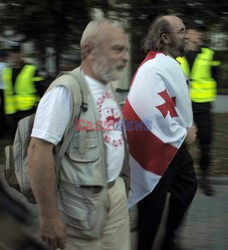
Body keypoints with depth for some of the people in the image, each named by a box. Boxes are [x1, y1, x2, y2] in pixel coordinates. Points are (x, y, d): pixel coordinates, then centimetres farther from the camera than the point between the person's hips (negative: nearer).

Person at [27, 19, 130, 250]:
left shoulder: (108, 89, 8)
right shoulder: (66, 91, -20)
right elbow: (38, 150, -24)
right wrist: (49, 217, -23)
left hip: (116, 191, 8)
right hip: (83, 200, -8)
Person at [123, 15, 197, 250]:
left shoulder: (169, 63, 8)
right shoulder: (155, 68, -24)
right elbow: (152, 110, -31)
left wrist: (186, 126, 6)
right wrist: (182, 133, -18)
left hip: (174, 143, 11)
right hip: (160, 146, -11)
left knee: (187, 187, 23)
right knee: (153, 202, 1)